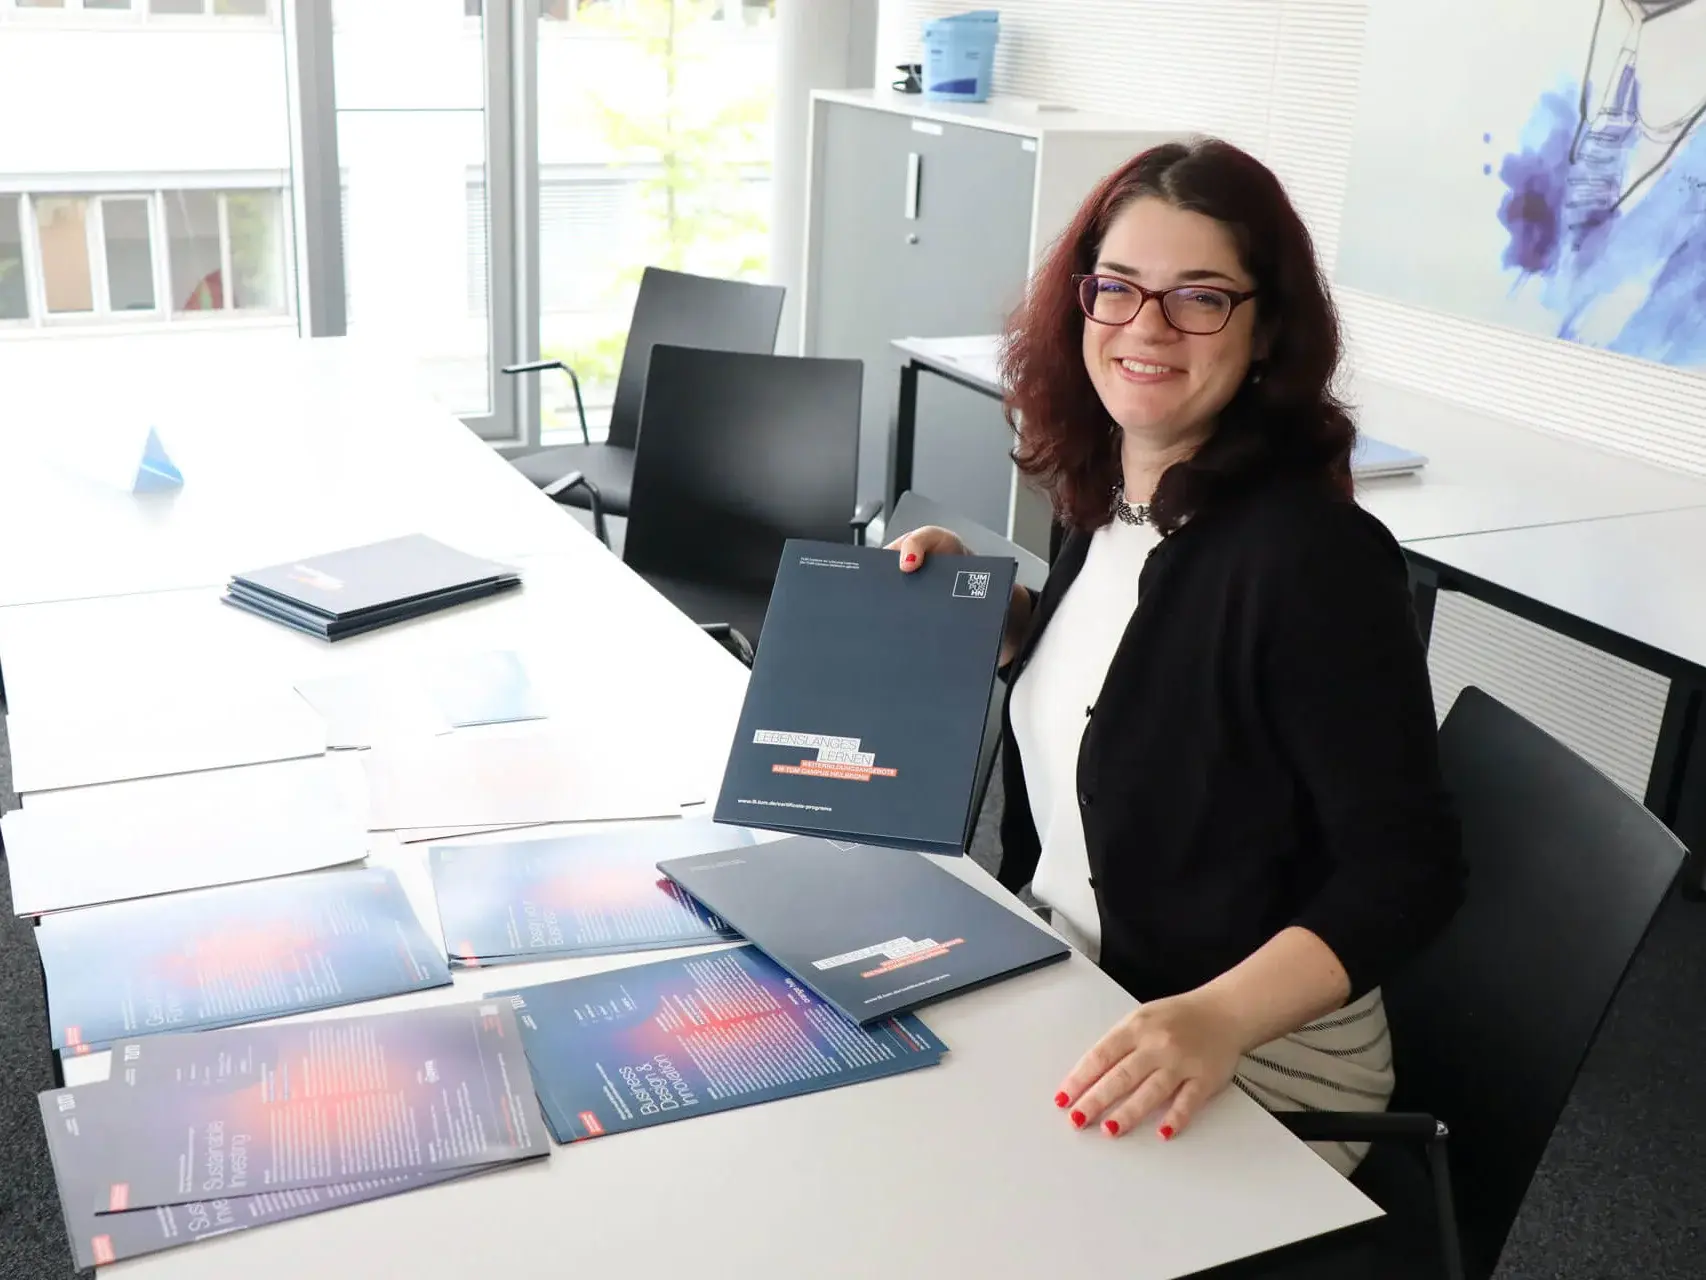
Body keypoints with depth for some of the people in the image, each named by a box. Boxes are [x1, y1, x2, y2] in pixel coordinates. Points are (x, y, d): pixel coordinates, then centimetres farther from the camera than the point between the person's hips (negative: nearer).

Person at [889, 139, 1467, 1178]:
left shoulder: (1313, 557, -22)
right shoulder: (1104, 494, 0)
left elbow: (1406, 869, -21)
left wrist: (1219, 1016, -35)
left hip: (1256, 1062, -7)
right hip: (1061, 985, 7)